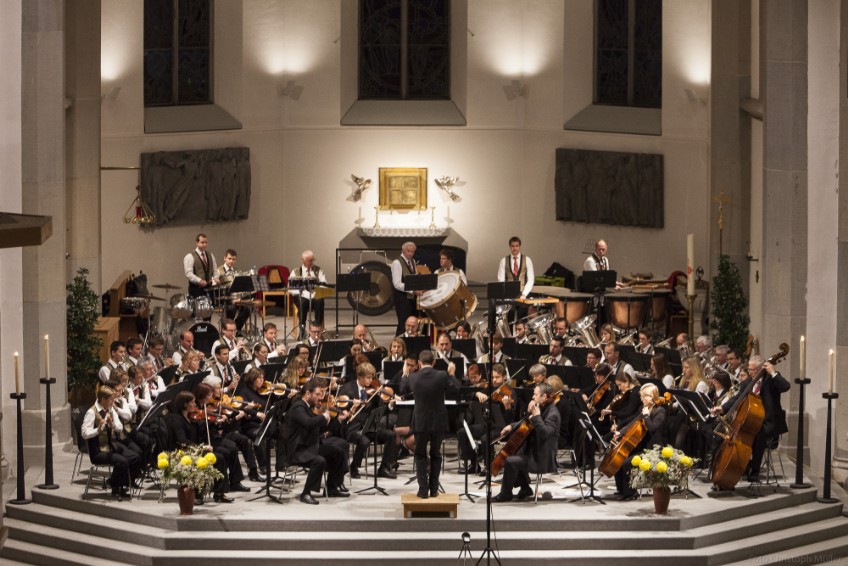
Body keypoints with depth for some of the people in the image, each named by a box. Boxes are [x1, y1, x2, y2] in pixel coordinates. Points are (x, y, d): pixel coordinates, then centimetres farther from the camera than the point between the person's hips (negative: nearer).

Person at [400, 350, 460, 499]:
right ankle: (434, 489, 15)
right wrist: (451, 374, 16)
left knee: (420, 455, 12)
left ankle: (423, 489, 2)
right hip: (438, 422, 0)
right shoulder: (442, 376, -12)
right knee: (435, 455, 16)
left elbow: (402, 391, 10)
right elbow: (455, 390, 1)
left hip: (420, 422, 0)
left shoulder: (413, 378, -8)